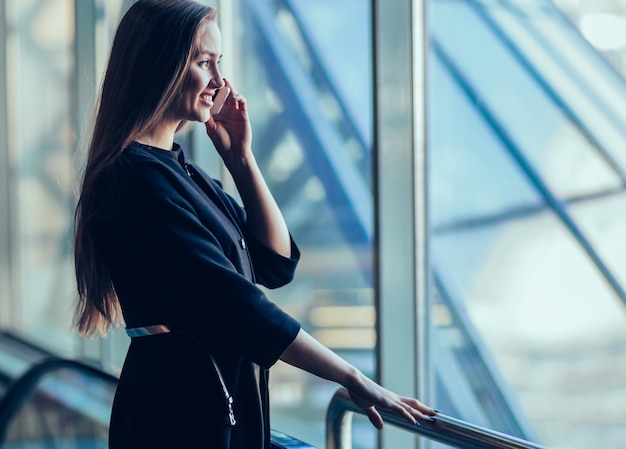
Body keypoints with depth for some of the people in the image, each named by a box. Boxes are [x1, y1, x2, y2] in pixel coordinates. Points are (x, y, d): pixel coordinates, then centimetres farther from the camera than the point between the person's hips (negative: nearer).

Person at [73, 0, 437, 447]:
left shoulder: (178, 169, 13)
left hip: (225, 406, 9)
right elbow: (232, 305, -24)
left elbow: (277, 263, 11)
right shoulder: (138, 177, -18)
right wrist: (352, 379, -22)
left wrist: (240, 157, 3)